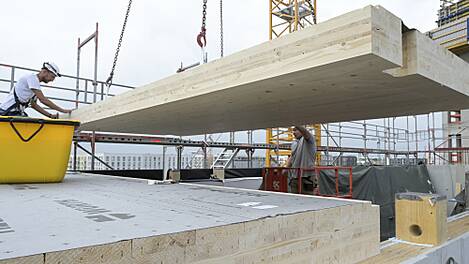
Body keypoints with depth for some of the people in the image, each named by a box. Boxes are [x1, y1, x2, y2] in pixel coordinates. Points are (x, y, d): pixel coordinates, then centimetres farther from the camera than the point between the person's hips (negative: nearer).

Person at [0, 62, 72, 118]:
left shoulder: (35, 81, 17)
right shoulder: (32, 77, -11)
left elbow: (34, 105, 18)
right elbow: (43, 100, -19)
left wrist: (50, 115, 9)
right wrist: (62, 110, -15)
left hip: (16, 113, 9)